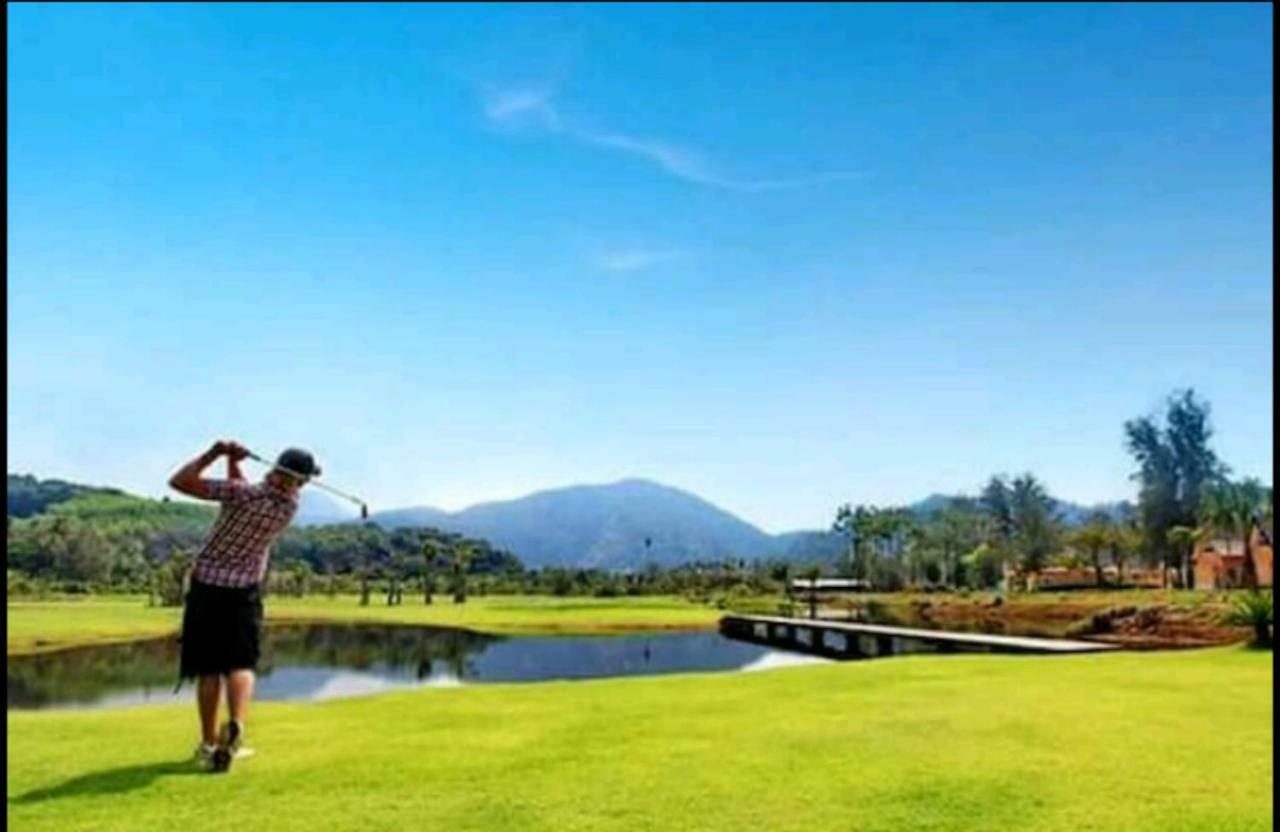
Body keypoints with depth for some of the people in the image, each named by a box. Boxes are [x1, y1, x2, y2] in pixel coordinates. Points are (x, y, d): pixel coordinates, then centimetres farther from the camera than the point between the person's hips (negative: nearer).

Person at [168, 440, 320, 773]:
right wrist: (233, 462, 2)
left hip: (207, 586, -1)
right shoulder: (289, 506, -5)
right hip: (244, 591, 1)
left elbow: (179, 481, -15)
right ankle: (235, 725, -21)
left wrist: (215, 453, -8)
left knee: (208, 667, 8)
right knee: (241, 663, 6)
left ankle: (209, 743, 12)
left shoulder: (242, 493, -19)